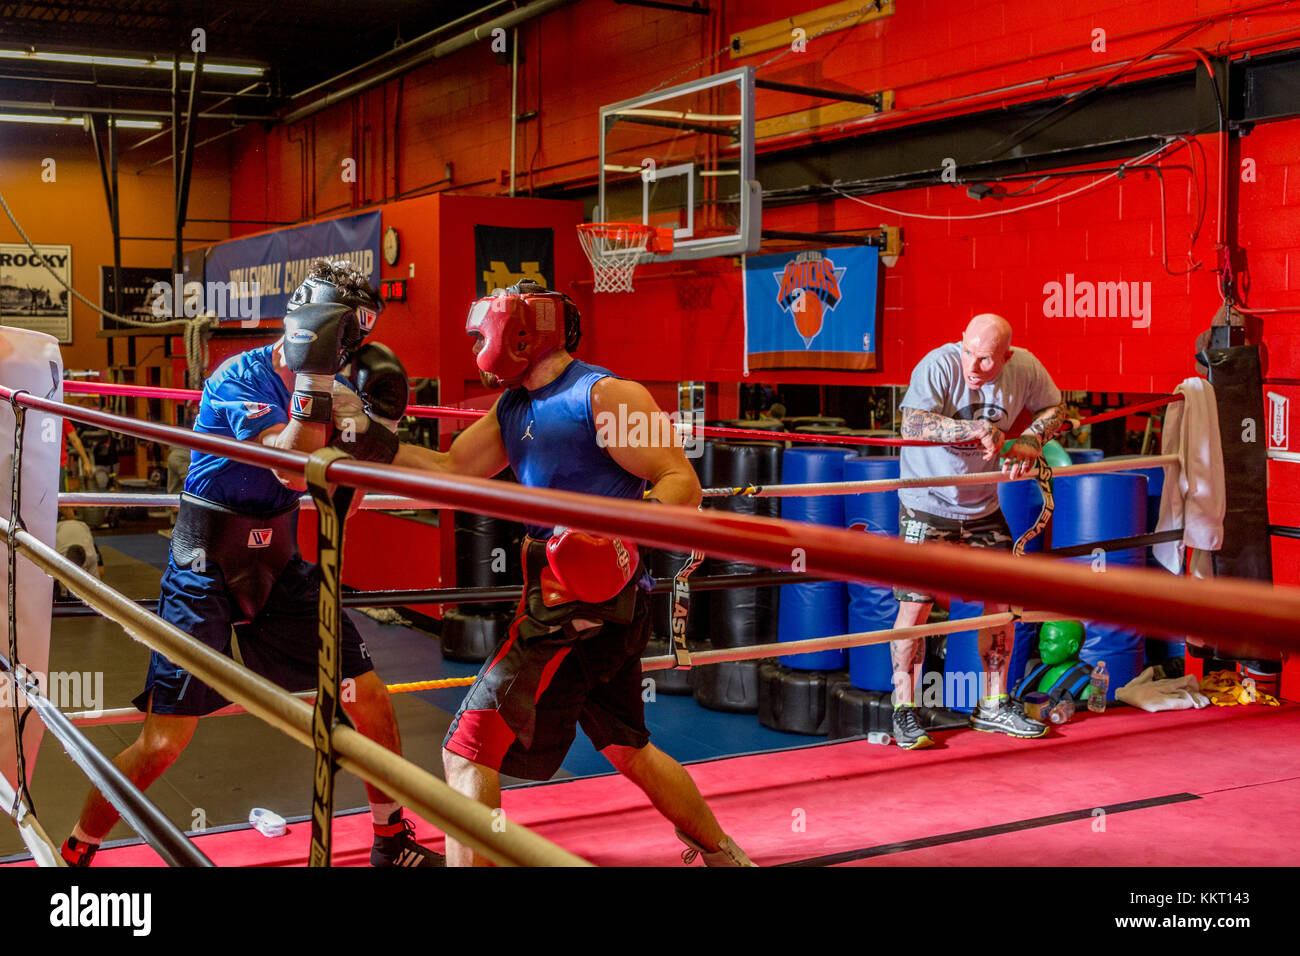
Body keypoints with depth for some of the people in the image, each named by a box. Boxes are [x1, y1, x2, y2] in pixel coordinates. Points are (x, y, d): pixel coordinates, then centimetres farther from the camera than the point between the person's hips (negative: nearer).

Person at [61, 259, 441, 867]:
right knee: (162, 743, -7)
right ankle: (74, 853, 16)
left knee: (370, 700, 3)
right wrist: (313, 374, -31)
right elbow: (292, 469, -29)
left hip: (277, 566, 6)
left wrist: (373, 424, -10)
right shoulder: (241, 377, -16)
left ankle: (392, 841, 23)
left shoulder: (327, 385, 3)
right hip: (207, 571, -6)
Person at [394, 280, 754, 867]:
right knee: (627, 747, 24)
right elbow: (452, 471, 15)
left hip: (585, 605, -10)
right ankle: (722, 854, 40)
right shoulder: (512, 407, 14)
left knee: (469, 751, -9)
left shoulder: (604, 394, -13)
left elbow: (681, 481, -17)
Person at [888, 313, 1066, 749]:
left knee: (1002, 597, 6)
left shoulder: (1025, 369, -9)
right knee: (915, 602, -8)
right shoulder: (939, 365, -23)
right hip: (927, 504, -5)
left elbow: (1053, 407, 10)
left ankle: (993, 706, 21)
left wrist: (1029, 442, -9)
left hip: (984, 505, 5)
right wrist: (977, 429, -40)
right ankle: (904, 710, 5)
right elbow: (913, 424, -34)